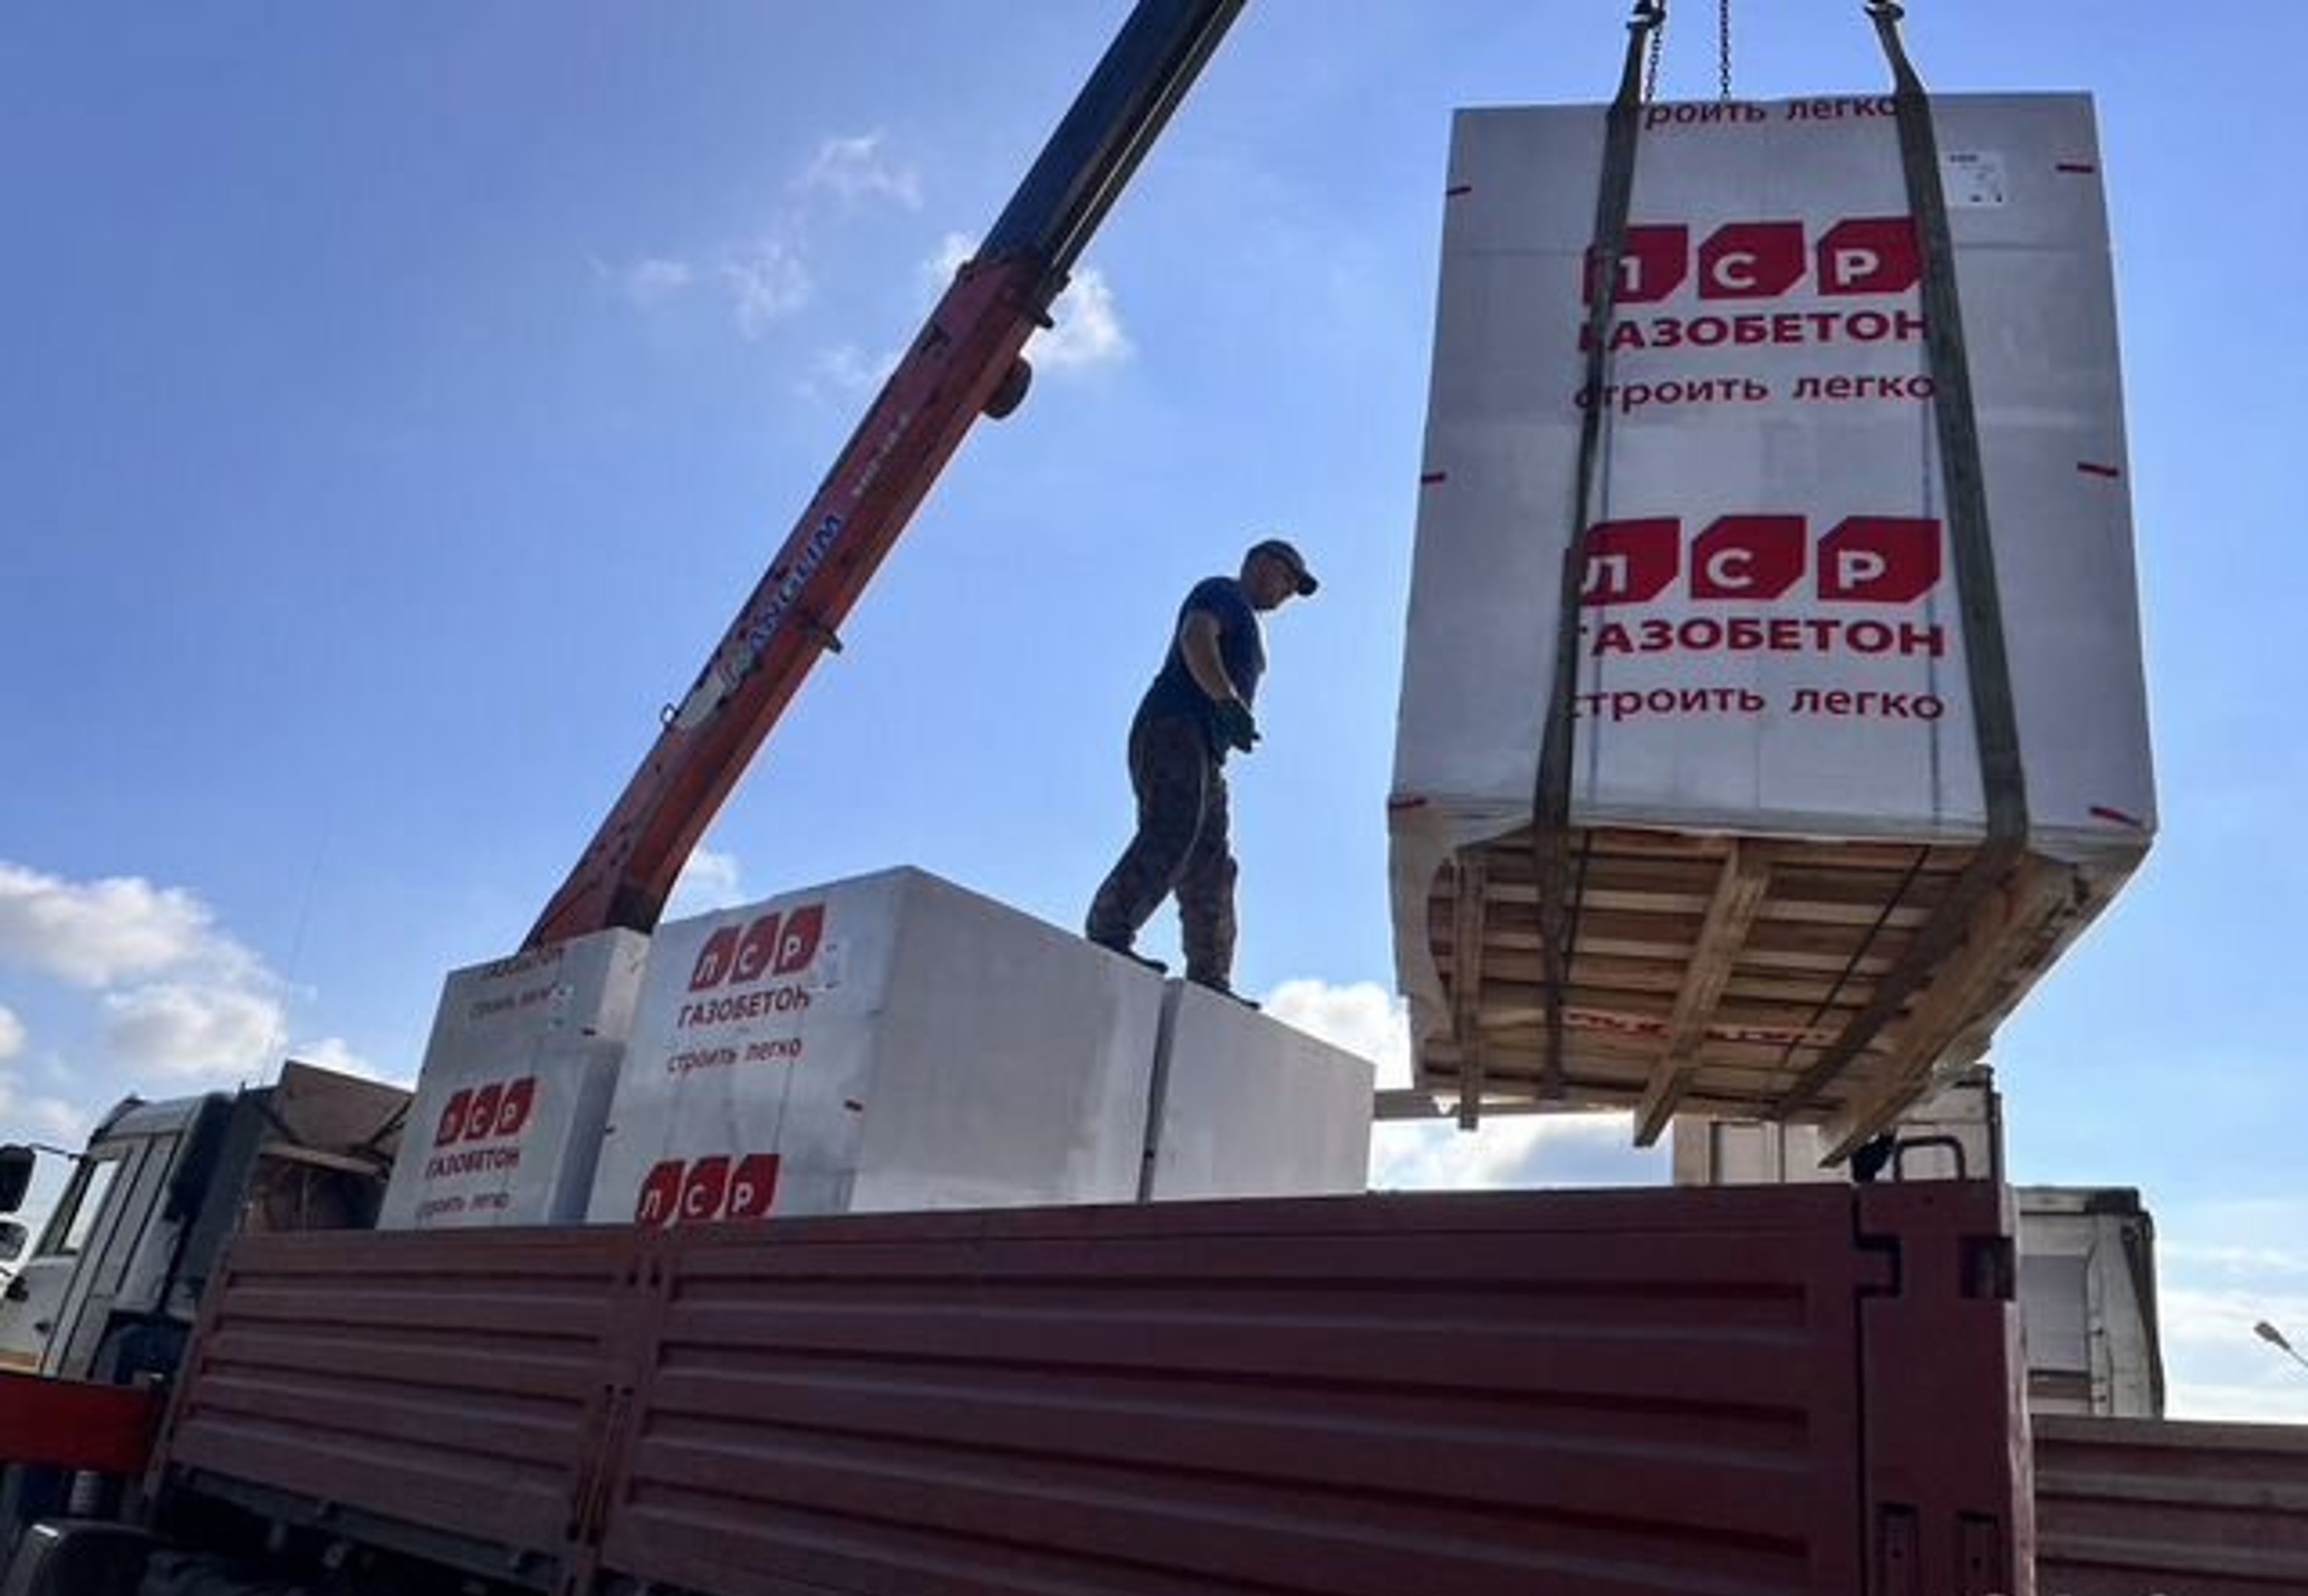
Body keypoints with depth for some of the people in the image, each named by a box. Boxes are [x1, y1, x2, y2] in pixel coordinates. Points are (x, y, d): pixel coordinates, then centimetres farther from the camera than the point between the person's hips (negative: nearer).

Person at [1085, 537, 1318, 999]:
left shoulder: (1247, 623, 35)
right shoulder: (1222, 593, 7)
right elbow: (1195, 637, -14)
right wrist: (1227, 699, -27)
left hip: (1203, 752, 10)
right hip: (1173, 730, -10)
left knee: (1210, 869, 3)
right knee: (1170, 836, -27)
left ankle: (1210, 979, 0)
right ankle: (1108, 934, -33)